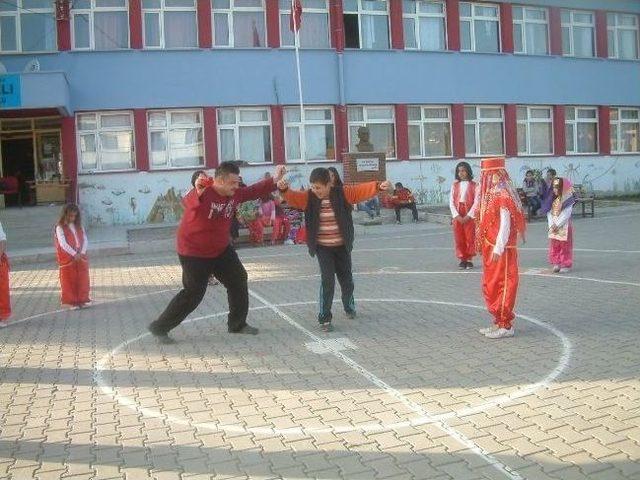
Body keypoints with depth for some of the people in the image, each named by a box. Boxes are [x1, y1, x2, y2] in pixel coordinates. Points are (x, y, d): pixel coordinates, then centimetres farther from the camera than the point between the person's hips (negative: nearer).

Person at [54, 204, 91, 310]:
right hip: (67, 259, -4)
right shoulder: (60, 227, -7)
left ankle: (82, 300, 16)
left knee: (82, 280, 7)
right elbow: (63, 244, -15)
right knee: (70, 280, 2)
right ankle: (71, 302, 9)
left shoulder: (79, 226, 9)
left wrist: (82, 253, -11)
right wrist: (74, 254, -18)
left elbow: (85, 240, 3)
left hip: (81, 257, 4)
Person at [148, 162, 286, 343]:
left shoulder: (234, 194, -4)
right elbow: (187, 202, -43)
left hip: (221, 249, 8)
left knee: (238, 280, 10)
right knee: (193, 294, -6)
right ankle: (159, 327, 11)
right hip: (194, 253, -8)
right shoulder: (204, 193, -26)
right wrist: (198, 193, -61)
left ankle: (237, 324, 26)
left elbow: (254, 191, 10)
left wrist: (274, 180, 5)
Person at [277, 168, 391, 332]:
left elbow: (363, 190, -17)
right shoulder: (309, 197, -7)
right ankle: (324, 318, 0)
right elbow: (293, 198, -20)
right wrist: (284, 189, -41)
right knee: (327, 280, -11)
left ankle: (349, 307, 44)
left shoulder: (343, 193, -9)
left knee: (346, 279, 15)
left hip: (342, 247, 1)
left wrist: (379, 186, -34)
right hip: (323, 248, -1)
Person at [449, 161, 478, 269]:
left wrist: (468, 216, -14)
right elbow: (451, 202, 3)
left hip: (469, 216, -2)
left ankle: (469, 259, 9)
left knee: (470, 237, -1)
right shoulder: (455, 185, 8)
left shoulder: (474, 185, 0)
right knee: (459, 238, 2)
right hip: (457, 216, 2)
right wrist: (456, 215, -10)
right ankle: (462, 259, 10)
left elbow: (476, 202, -6)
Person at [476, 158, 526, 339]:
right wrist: (484, 246, 14)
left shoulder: (503, 195, -16)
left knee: (503, 284, -2)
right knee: (490, 285, 15)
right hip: (489, 249, 10)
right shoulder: (490, 194, 12)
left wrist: (498, 248, -21)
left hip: (501, 251, -10)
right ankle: (498, 322, 25)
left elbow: (505, 224, -19)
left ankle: (506, 325, 7)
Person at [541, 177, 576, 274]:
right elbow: (549, 213, 3)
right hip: (553, 227, 5)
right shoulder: (552, 199, 9)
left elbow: (566, 214, -15)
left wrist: (557, 225, -18)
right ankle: (556, 264, 14)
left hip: (564, 227, -5)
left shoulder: (568, 200, -9)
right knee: (554, 246, 6)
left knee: (565, 246, 0)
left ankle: (566, 265, 6)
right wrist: (552, 225, -9)